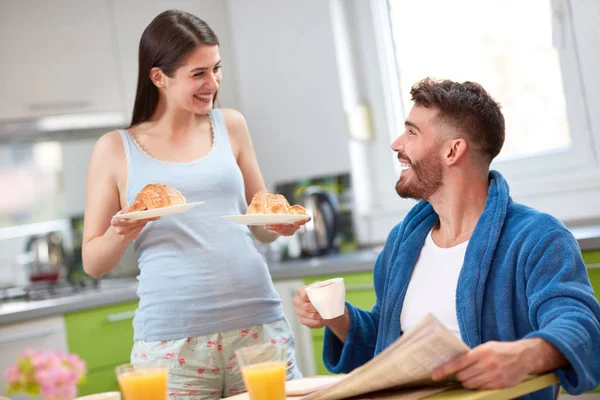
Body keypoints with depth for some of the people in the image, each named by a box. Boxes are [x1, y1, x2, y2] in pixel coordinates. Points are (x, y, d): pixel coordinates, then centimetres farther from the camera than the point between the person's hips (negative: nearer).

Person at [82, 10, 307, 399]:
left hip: (257, 323, 2)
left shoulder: (230, 126, 10)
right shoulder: (116, 149, 4)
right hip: (171, 337, -2)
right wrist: (122, 233, -14)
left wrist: (281, 223, -5)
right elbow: (93, 263, 6)